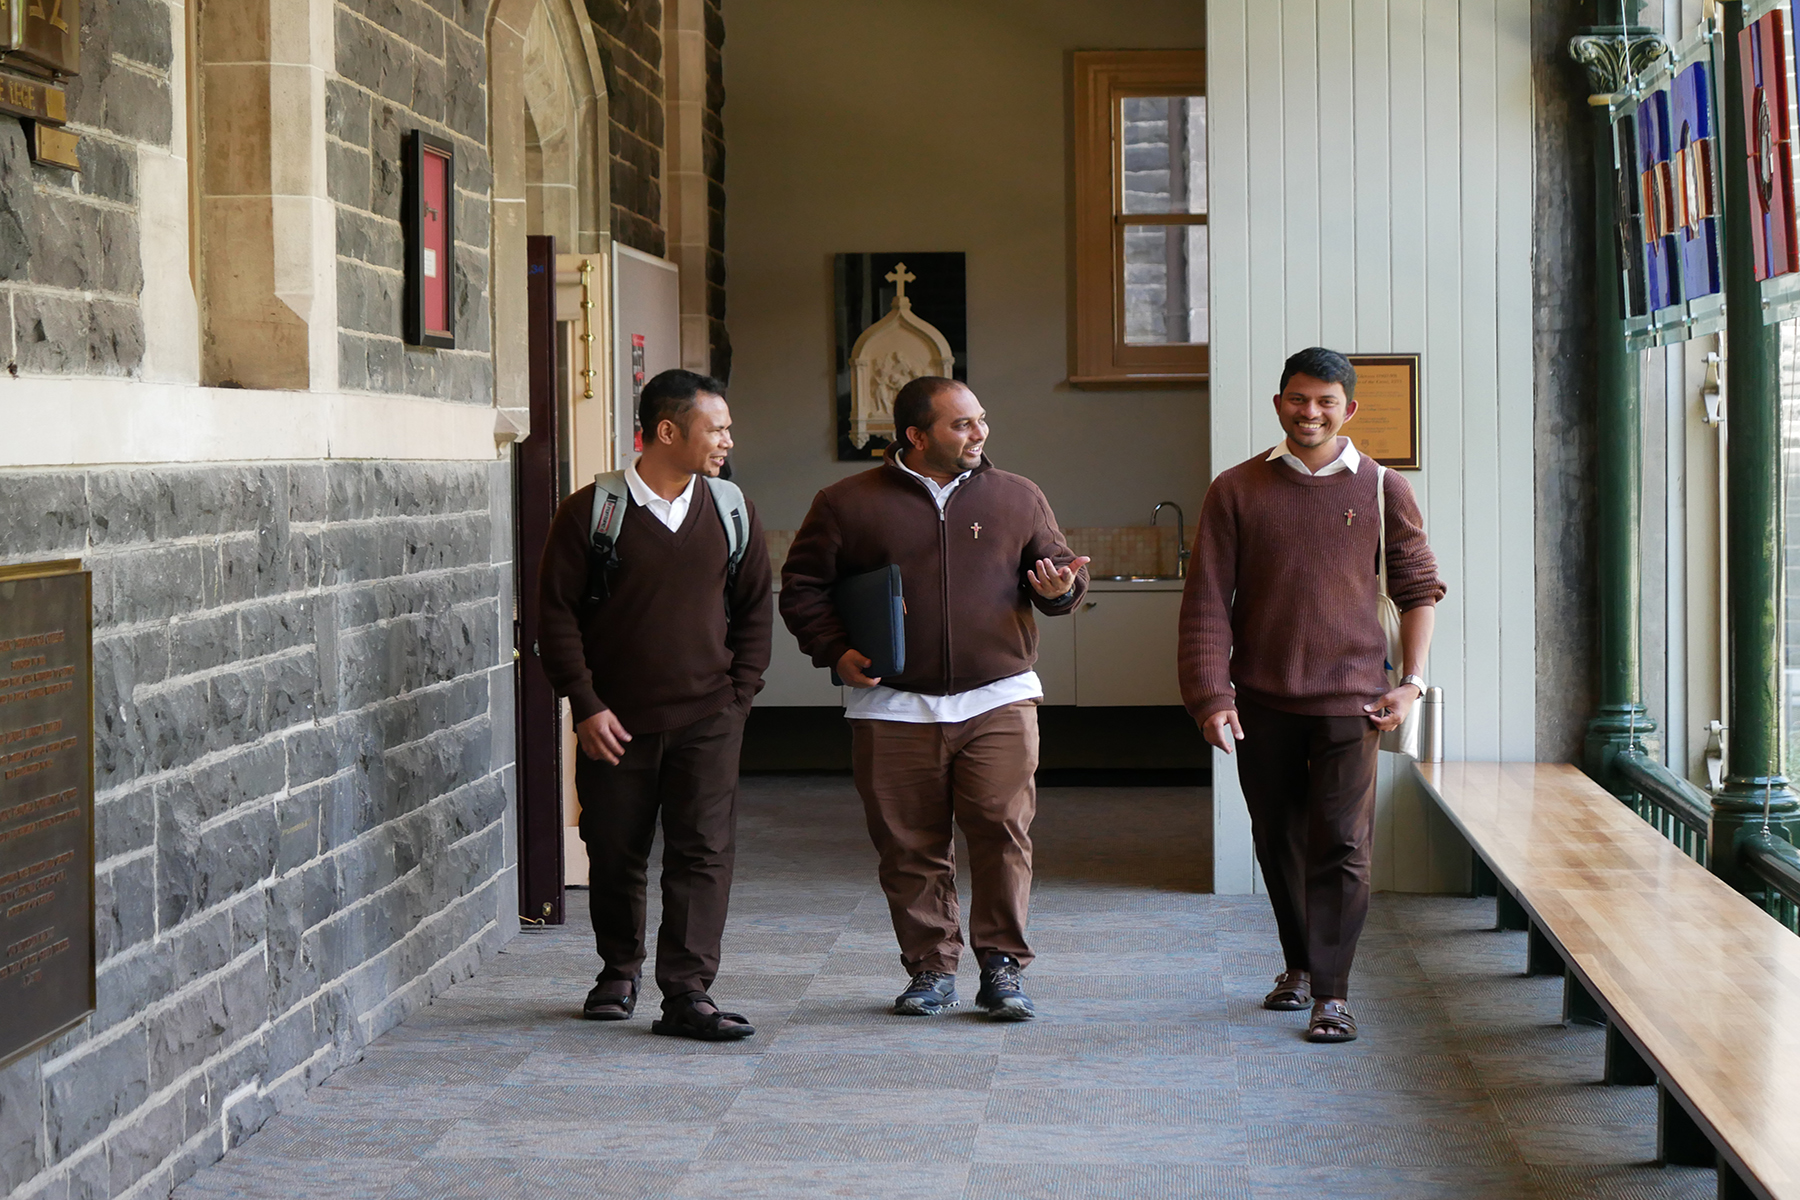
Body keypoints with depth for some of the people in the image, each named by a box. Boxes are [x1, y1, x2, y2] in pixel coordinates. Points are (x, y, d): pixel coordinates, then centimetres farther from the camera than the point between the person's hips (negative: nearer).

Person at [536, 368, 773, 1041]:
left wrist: (739, 691, 6)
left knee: (704, 852, -7)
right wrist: (585, 703, -7)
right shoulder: (591, 512, -4)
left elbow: (755, 607, 14)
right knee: (614, 854, 8)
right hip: (616, 723, -1)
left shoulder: (730, 511, 6)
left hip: (707, 719, 1)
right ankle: (619, 972, 29)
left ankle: (688, 993, -3)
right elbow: (557, 613, -2)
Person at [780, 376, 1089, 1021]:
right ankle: (931, 969, 16)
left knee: (1004, 832, -9)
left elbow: (1056, 566, 17)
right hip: (893, 711, 0)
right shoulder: (847, 504, 5)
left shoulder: (1018, 497, 11)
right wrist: (836, 650, -4)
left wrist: (1061, 587, -7)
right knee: (911, 846, 3)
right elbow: (802, 587, 10)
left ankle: (1003, 966, 3)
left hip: (998, 701, 1)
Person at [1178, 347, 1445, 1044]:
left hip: (1348, 697, -1)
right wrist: (1211, 695, -7)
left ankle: (1332, 992, -2)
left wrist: (1412, 680, 0)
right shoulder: (1237, 491, 2)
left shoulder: (1382, 490, 3)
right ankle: (1299, 965, 30)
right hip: (1261, 699, 1)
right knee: (1277, 841, 12)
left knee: (1342, 844, -8)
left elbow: (1419, 588, 10)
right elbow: (1206, 600, 0)